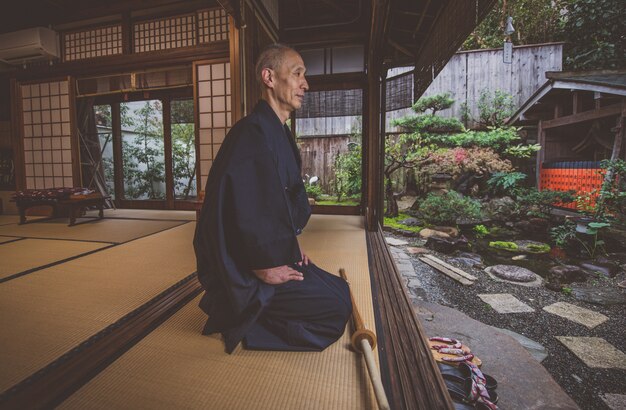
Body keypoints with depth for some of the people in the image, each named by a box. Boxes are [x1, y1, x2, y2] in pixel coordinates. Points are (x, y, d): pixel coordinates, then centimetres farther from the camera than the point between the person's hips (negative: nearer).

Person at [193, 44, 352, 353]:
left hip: (275, 256, 10)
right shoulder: (253, 133, -21)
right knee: (336, 307, -10)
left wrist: (291, 243, 8)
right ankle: (241, 319, 3)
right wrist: (266, 268, -15)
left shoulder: (279, 133, 12)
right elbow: (244, 212, -26)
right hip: (244, 272, -9)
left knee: (340, 290, 12)